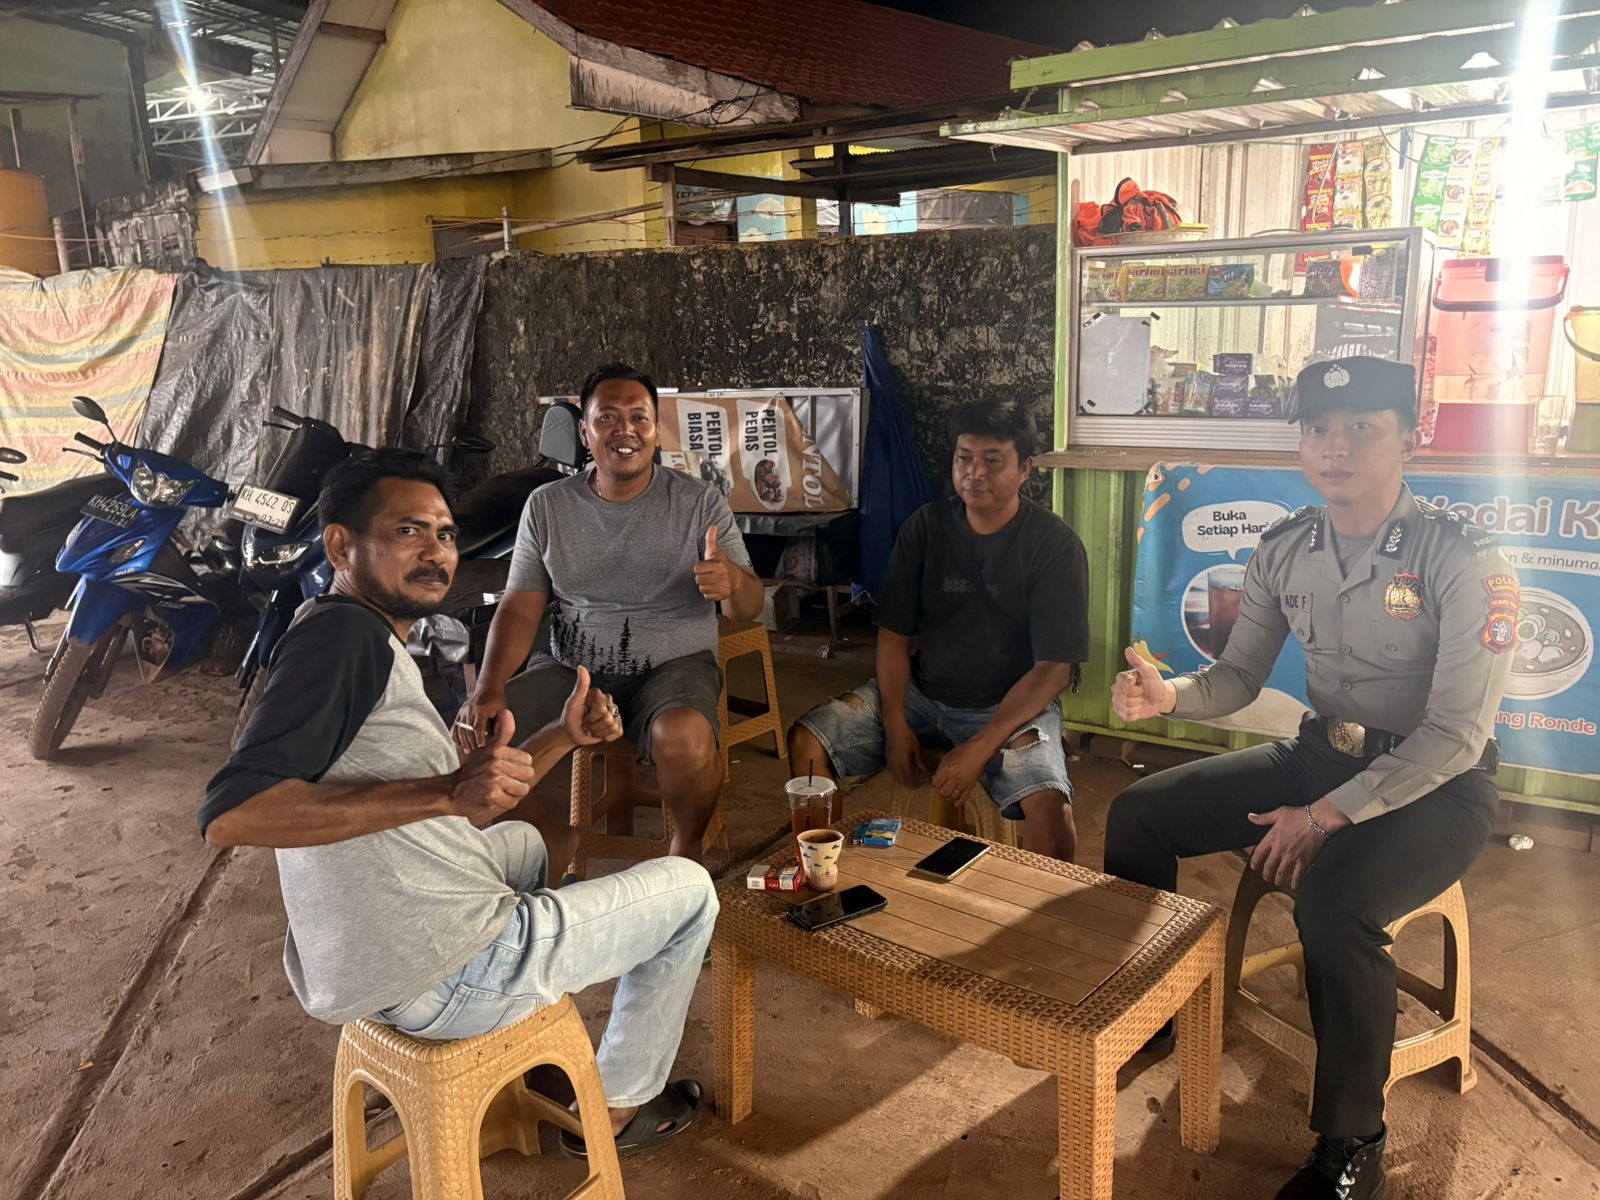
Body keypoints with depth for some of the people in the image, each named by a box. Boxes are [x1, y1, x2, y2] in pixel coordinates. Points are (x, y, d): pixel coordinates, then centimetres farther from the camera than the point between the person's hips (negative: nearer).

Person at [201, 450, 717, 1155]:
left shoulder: (369, 646, 14)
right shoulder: (340, 630, -17)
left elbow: (464, 812, 18)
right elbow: (229, 813, -29)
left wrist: (563, 737, 6)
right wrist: (445, 791, -33)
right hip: (442, 979, -10)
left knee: (522, 842, 39)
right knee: (687, 887, 9)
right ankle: (618, 1105, 27)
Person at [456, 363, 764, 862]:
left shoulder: (700, 502, -2)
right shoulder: (548, 506, 5)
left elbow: (748, 608, -3)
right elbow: (520, 607, 3)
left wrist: (732, 581, -29)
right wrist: (489, 688, -14)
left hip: (673, 666, -3)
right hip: (571, 668, 3)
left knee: (685, 737, -36)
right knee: (471, 731, -16)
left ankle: (686, 850, -5)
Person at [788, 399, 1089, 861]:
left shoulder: (1055, 545, -12)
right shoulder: (927, 526, 0)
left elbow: (1053, 669, -15)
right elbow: (893, 633, 2)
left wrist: (980, 747, -22)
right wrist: (895, 724, -11)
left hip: (1013, 704, -4)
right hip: (920, 690, 4)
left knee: (1048, 805, -31)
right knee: (806, 742, -11)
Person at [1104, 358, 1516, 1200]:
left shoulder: (1462, 558, -19)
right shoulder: (1284, 551, -2)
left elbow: (1458, 734, -20)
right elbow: (1239, 676, 6)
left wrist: (1327, 816, -24)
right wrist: (1167, 695, -17)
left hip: (1434, 784, -6)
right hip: (1320, 753, 6)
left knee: (1332, 903, -35)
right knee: (1136, 817, -4)